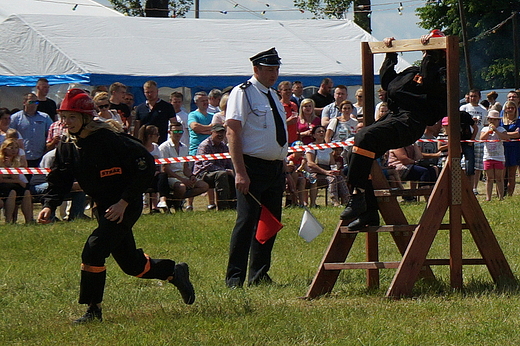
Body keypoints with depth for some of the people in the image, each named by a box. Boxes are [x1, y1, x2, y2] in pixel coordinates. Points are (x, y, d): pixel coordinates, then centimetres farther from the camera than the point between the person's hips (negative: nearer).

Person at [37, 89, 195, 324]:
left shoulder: (109, 140, -21)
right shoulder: (67, 147, 1)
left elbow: (145, 166, -19)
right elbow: (59, 180, 3)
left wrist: (124, 202, -21)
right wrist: (49, 206, -17)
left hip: (126, 207, -8)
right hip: (104, 208, 8)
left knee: (93, 251, -21)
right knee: (131, 264, 14)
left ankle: (93, 311, -11)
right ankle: (174, 272, 39)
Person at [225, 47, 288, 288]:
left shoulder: (273, 96, 18)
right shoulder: (243, 93, -7)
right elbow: (233, 133, -14)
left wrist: (283, 168, 20)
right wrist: (240, 172, -21)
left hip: (275, 168, 8)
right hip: (253, 167, -8)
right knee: (247, 221, -9)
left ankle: (259, 275, 17)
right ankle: (235, 277, -6)